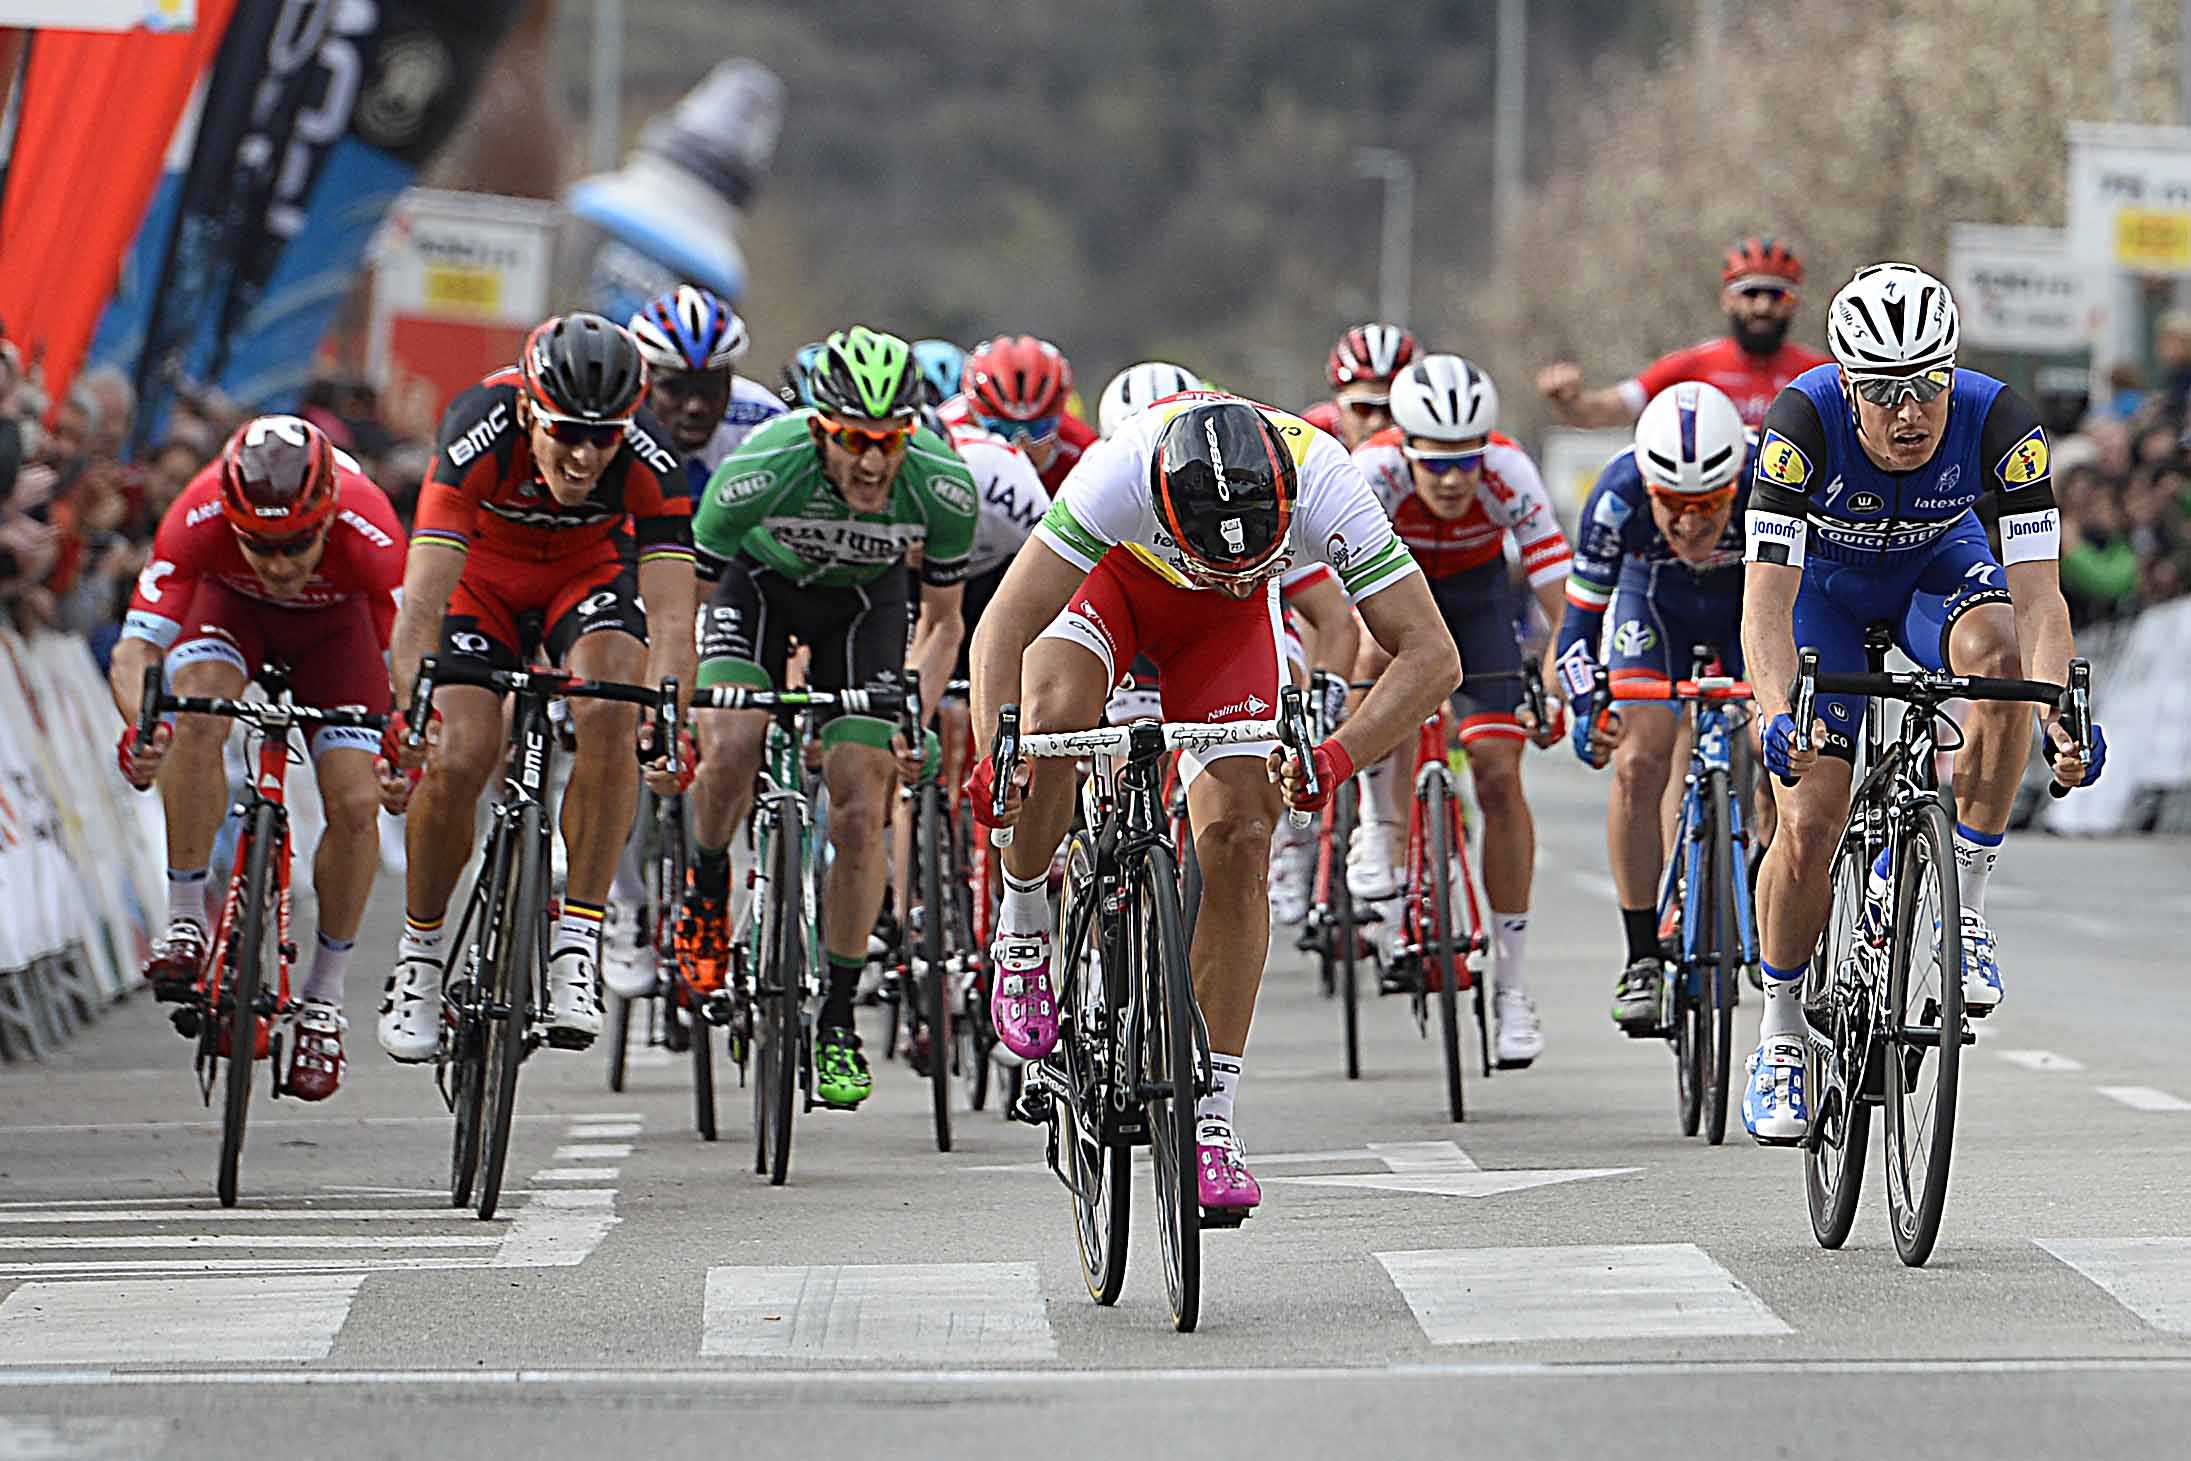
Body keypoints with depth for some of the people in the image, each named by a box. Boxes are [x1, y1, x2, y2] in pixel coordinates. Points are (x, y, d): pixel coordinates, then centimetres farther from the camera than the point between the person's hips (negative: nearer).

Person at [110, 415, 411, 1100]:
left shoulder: (368, 533, -38)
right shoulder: (199, 521, -38)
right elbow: (134, 649, -36)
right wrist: (140, 728, -57)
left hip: (335, 619, 0)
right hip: (227, 603, 0)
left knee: (357, 807, -14)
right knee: (197, 714, -33)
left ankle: (323, 997, 6)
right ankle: (186, 919, -18)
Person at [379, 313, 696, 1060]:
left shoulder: (647, 460, -32)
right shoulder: (480, 434, -36)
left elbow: (670, 613, -36)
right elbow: (423, 597, -41)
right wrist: (408, 714, -55)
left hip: (590, 570, 1)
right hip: (482, 572, -1)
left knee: (610, 714, -29)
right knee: (456, 761, -17)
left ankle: (577, 939, -18)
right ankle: (419, 957, 6)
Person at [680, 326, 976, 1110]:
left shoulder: (944, 487, -30)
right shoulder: (762, 469, -36)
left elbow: (941, 620, -12)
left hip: (866, 598, 1)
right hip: (760, 580, -1)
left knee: (859, 810, -9)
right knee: (733, 744, -28)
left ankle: (838, 1020, 5)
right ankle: (707, 891, 2)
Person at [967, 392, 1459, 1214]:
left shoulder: (1323, 485, -37)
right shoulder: (1124, 471, -42)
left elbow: (1431, 655, -35)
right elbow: (1004, 628, -40)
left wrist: (1340, 754, -48)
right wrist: (995, 751, -55)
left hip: (1227, 620, 1)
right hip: (1114, 574, -1)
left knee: (1239, 843, -12)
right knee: (1051, 719, -33)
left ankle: (1210, 1116, -6)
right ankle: (1023, 931, -6)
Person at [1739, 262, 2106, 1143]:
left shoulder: (1999, 424, -32)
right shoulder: (1804, 422, -35)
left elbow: (2037, 595, -36)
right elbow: (1767, 597, -41)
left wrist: (2060, 717, -53)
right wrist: (1778, 712, -58)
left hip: (1936, 567, 1)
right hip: (1823, 582, -1)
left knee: (1999, 657, -34)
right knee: (1809, 825, -12)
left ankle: (1964, 910, -18)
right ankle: (1780, 1038, 11)